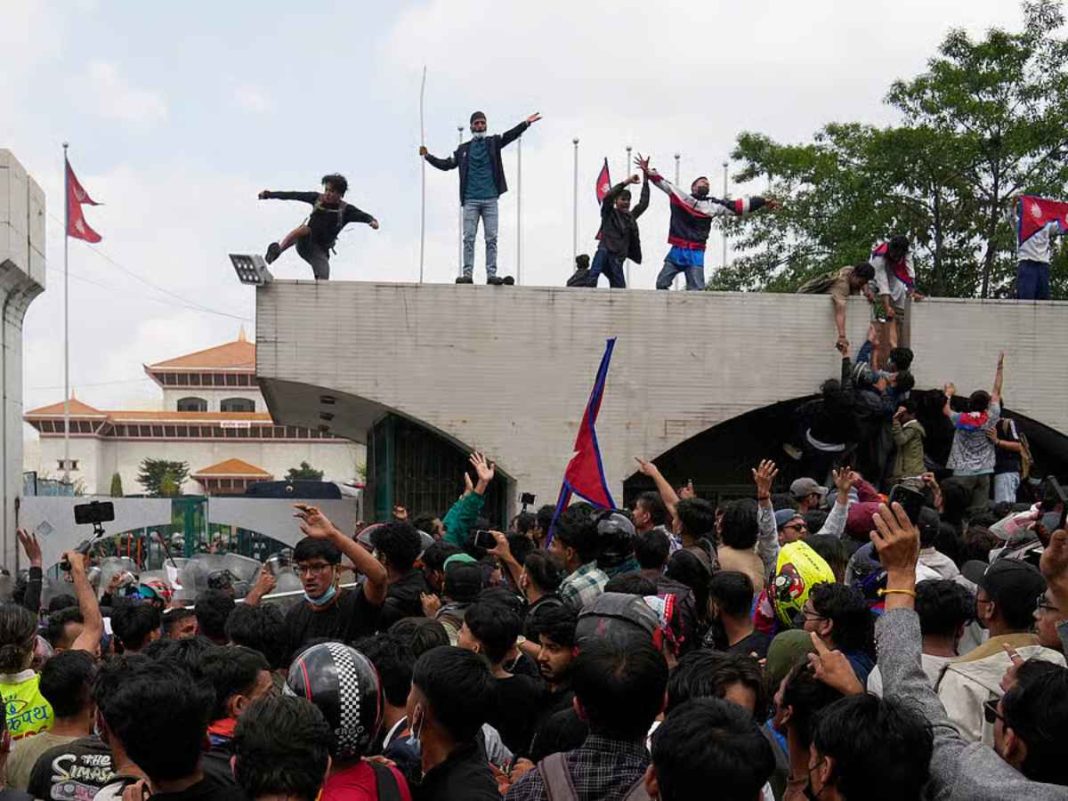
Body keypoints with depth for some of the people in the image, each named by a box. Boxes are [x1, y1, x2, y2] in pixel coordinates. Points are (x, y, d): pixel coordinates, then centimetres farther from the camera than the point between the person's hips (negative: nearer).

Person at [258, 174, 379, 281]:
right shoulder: (317, 198, 2)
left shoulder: (345, 210, -6)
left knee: (323, 281, -17)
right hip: (304, 244, 1)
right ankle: (278, 250, -45)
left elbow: (360, 215, -23)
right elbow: (294, 195, 7)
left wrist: (371, 220, -46)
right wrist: (270, 195, 11)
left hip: (320, 250, -1)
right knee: (304, 229, -34)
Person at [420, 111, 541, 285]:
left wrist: (526, 123, -18)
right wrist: (428, 156, 10)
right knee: (469, 238, -4)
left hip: (490, 199, 0)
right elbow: (447, 164, 18)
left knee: (491, 238, -3)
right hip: (470, 200, 0)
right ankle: (467, 273, -4)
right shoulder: (463, 149, 13)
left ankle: (492, 274, -4)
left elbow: (510, 135, -4)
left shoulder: (493, 143, 10)